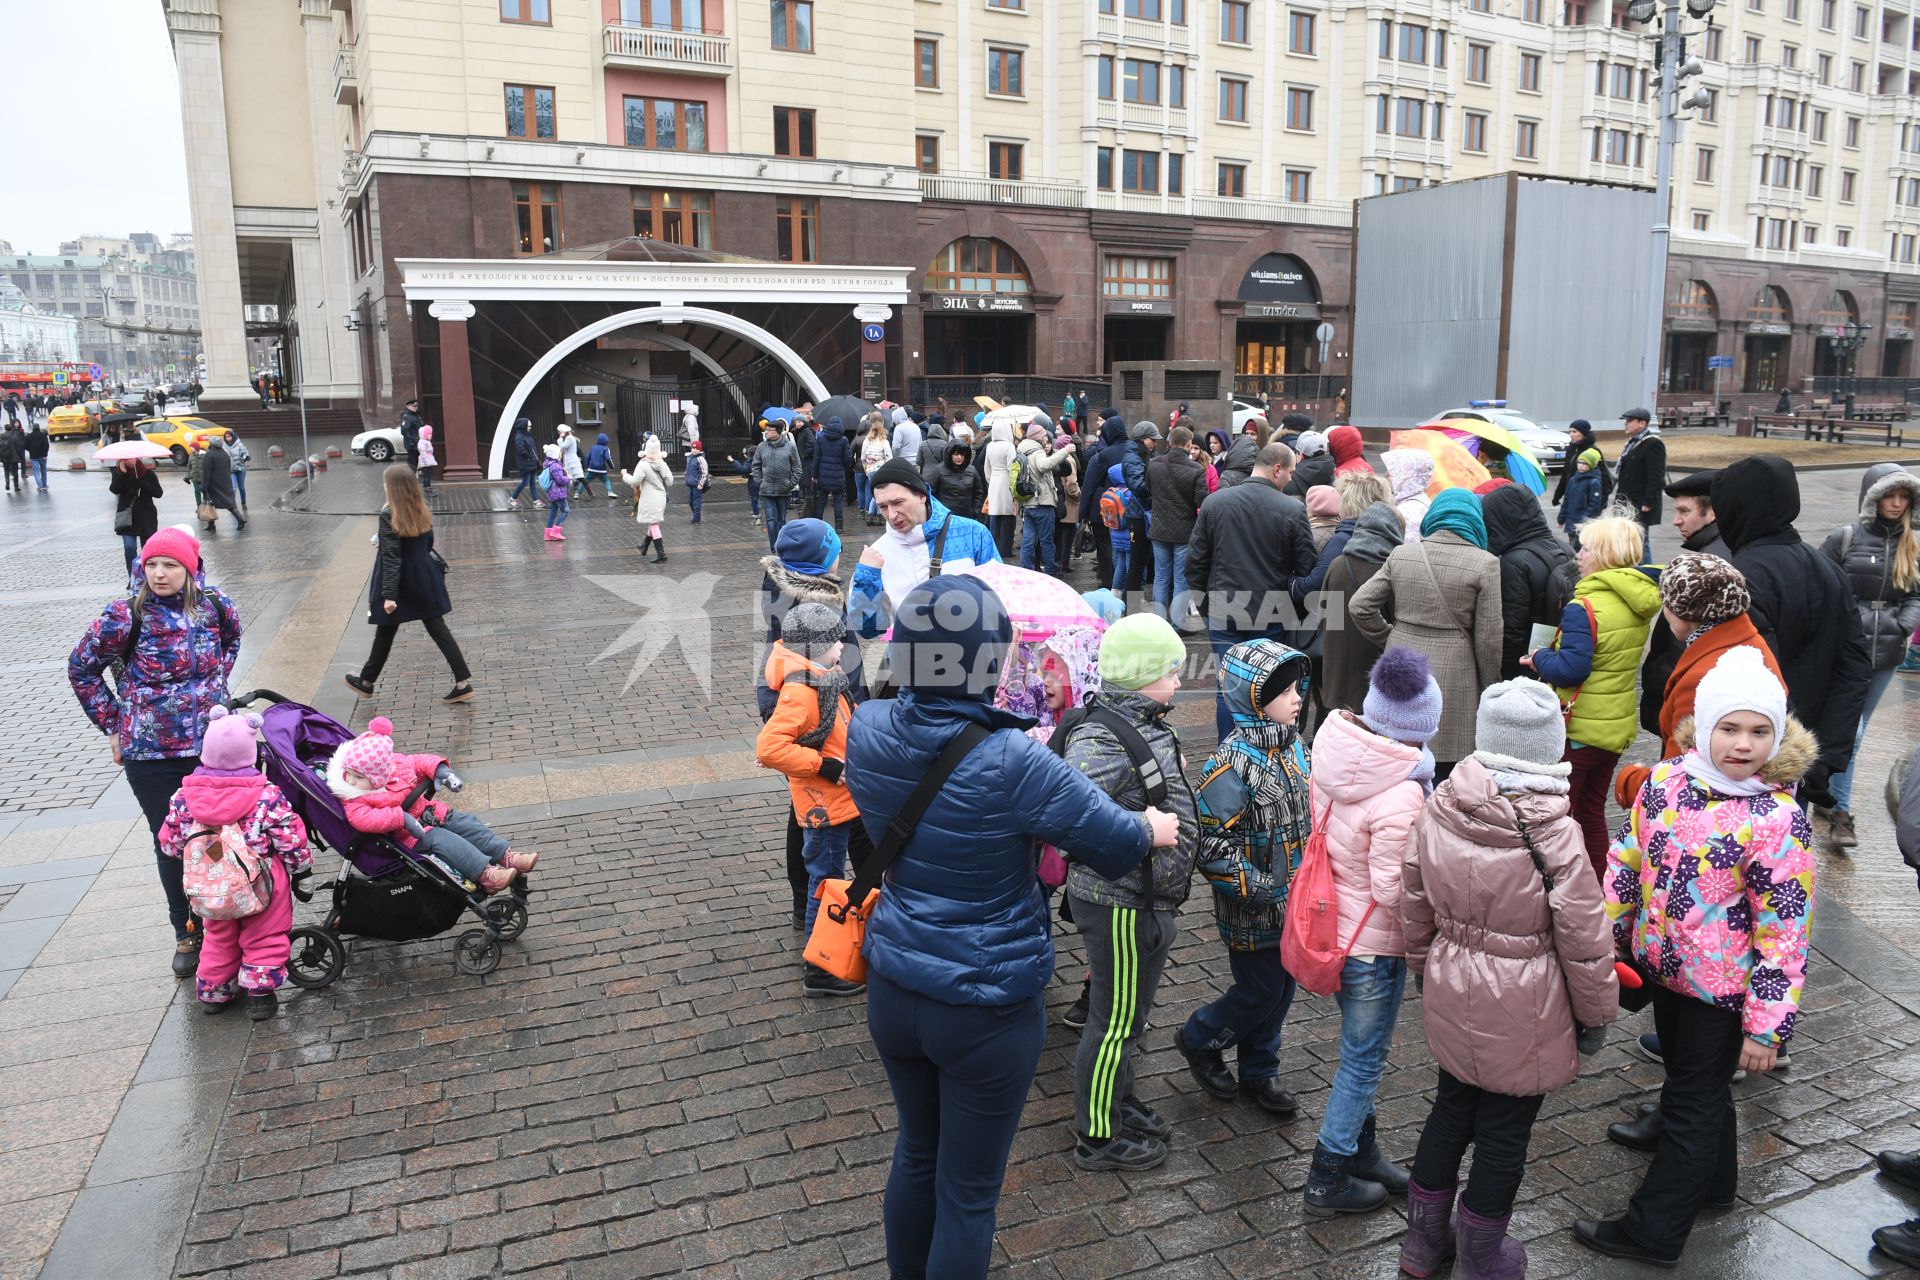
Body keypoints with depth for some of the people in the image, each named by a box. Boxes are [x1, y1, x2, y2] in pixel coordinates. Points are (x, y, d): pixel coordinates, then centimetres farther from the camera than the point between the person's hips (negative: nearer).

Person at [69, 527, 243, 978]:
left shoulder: (215, 605, -3)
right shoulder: (125, 615, -10)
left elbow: (231, 640, 21)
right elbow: (82, 668, 3)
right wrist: (113, 723, 2)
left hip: (213, 742, 2)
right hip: (150, 754, -2)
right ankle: (187, 932, 21)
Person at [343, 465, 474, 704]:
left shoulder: (389, 516, -18)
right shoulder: (422, 510, 0)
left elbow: (391, 557, -21)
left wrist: (389, 594, -20)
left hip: (400, 582, -5)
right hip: (425, 578, 5)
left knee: (385, 633, 11)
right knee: (438, 629, 5)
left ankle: (366, 682, 30)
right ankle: (463, 682, -1)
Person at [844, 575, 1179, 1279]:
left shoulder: (868, 731, -11)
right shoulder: (1011, 762, -28)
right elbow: (1118, 844, -16)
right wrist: (1154, 827, 6)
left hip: (894, 992, 6)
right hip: (987, 1009, -5)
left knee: (917, 1155, 28)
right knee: (967, 1193, 15)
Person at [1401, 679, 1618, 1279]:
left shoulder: (1437, 812, -9)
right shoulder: (1553, 836, -23)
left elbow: (1415, 908, 3)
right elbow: (1585, 940, -14)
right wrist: (1596, 1013, 2)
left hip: (1451, 996, 5)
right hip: (1523, 1013, -4)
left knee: (1451, 1109, 23)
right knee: (1504, 1135, 15)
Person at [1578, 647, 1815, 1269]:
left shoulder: (1778, 819, -22)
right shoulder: (1665, 780, -6)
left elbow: (1785, 931, -19)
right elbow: (1626, 861, 4)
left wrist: (1767, 1026, -17)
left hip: (1721, 987, -5)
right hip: (1662, 967, 6)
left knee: (1692, 1100, 9)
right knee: (1698, 1085, 25)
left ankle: (1653, 1230, 23)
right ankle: (1712, 1180, 49)